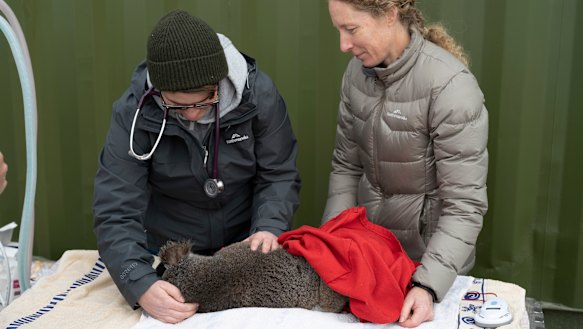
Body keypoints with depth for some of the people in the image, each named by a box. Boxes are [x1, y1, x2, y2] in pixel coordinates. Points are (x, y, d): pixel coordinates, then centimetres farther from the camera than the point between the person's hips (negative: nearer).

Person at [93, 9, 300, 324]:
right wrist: (141, 285, -41)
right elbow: (116, 211, -27)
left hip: (246, 243, 1)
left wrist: (269, 228, -30)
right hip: (168, 251, 0)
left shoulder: (258, 93, -21)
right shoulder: (134, 111, -24)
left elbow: (278, 174, -12)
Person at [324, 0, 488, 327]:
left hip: (430, 256, -5)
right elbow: (346, 166, 2)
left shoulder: (450, 85, -25)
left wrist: (428, 284, -32)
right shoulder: (357, 71, -6)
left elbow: (464, 204, -24)